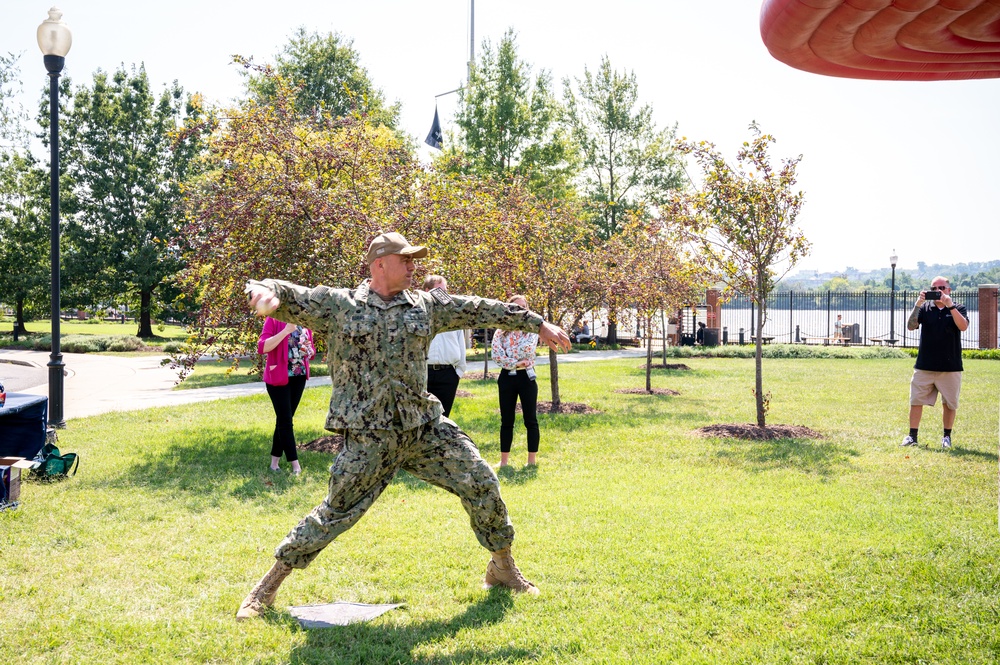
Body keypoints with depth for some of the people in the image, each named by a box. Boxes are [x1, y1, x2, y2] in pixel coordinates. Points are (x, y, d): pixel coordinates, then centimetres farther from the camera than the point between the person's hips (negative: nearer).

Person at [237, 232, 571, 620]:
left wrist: (537, 323, 16)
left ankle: (503, 568, 23)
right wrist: (263, 292, -34)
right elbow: (287, 297, -8)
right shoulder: (336, 305, -2)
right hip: (368, 437, -4)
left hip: (425, 428, 5)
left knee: (481, 482, 2)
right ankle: (270, 583, 13)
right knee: (337, 511, -4)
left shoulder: (426, 305, 9)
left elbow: (480, 310, 13)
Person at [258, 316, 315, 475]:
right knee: (285, 420, -4)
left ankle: (275, 460, 20)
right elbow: (262, 347, -22)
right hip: (278, 376, -6)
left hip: (299, 376, 6)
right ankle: (295, 464, -1)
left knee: (285, 419, 11)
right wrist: (286, 330, -27)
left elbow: (311, 348, 19)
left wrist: (309, 350, -5)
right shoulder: (273, 319, -10)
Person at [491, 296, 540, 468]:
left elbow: (527, 350, -15)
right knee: (507, 421, 7)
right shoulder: (500, 332, 4)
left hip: (526, 377, -1)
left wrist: (523, 324, -7)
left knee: (530, 420, 1)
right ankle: (504, 460, 14)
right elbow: (496, 355, -8)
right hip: (507, 378, 1)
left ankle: (532, 460, 7)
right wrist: (516, 363, -14)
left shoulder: (531, 330, 2)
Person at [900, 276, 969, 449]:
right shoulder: (924, 308, 5)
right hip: (924, 366, 1)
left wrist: (950, 305, -23)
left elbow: (963, 326, -17)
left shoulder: (958, 309, 2)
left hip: (950, 367, -1)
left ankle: (947, 436, 21)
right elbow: (911, 326, -8)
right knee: (916, 401, 0)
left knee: (949, 403, 8)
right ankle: (912, 435, 7)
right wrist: (917, 305, -19)